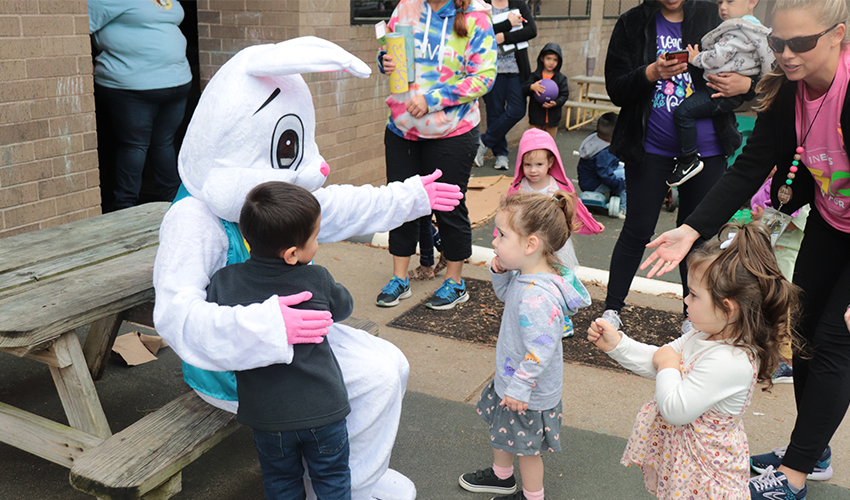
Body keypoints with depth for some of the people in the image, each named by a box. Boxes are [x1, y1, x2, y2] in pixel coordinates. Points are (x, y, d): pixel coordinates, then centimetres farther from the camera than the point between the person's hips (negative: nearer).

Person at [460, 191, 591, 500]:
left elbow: (540, 350, -34)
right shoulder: (525, 276, -7)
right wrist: (500, 273, -6)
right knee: (501, 427, 29)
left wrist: (519, 388, -23)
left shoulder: (537, 296, -38)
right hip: (509, 376, 10)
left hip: (529, 391, -10)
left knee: (526, 445, 14)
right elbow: (506, 296, 14)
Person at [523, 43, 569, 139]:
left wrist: (555, 103, -22)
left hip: (552, 118, 1)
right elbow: (524, 90, -9)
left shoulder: (561, 79, 3)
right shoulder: (535, 76, 0)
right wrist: (532, 87, -31)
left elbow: (564, 95, -2)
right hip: (536, 117, -1)